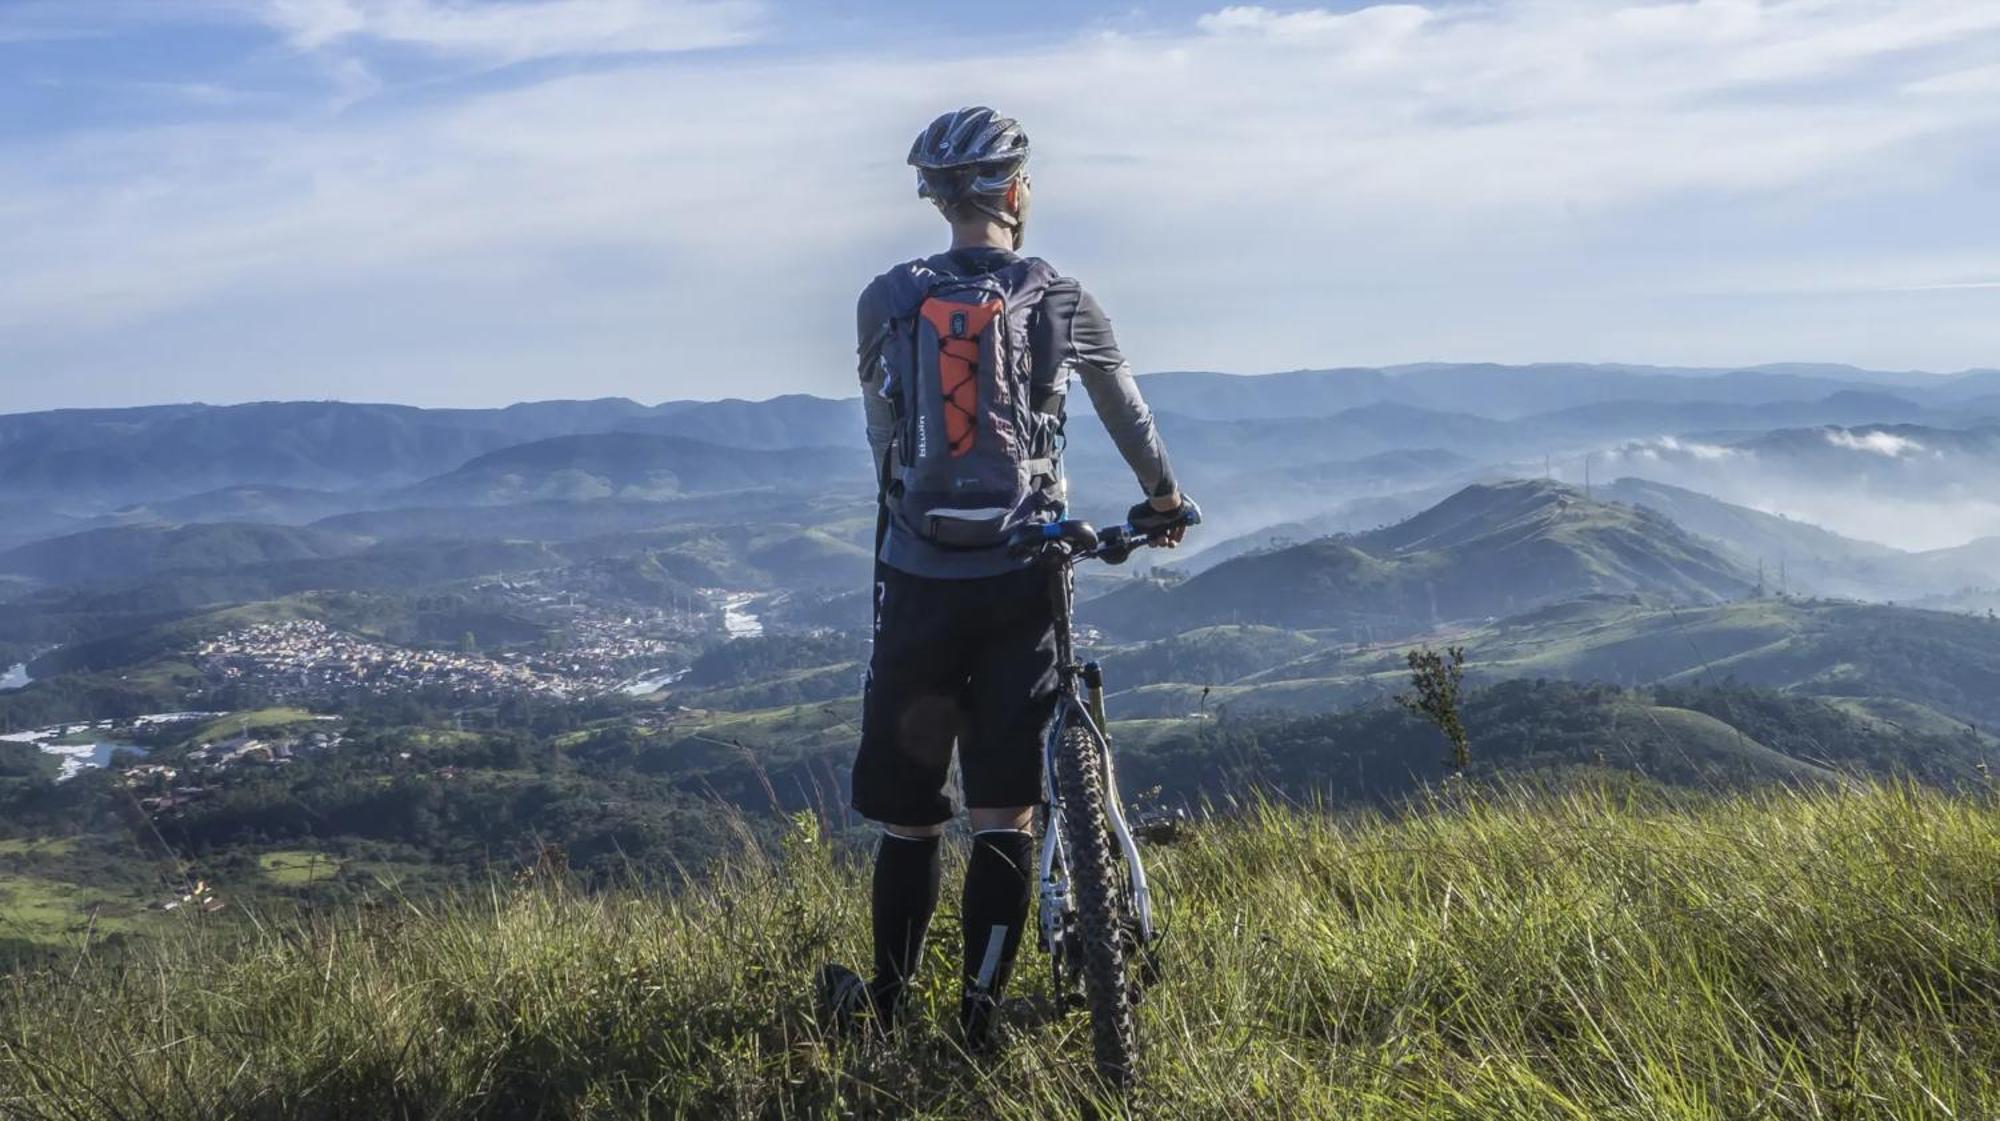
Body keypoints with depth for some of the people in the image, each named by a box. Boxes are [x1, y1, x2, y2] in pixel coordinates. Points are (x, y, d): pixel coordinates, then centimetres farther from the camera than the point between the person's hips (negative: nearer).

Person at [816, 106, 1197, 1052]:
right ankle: (976, 1026, 6)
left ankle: (883, 1012, 22)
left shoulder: (886, 300, 3)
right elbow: (1127, 408, 19)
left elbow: (883, 437, 12)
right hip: (1019, 582, -1)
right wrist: (1162, 497, 36)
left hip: (918, 580, 1)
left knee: (907, 814, 11)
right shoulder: (1058, 298, 3)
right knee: (1003, 814, 5)